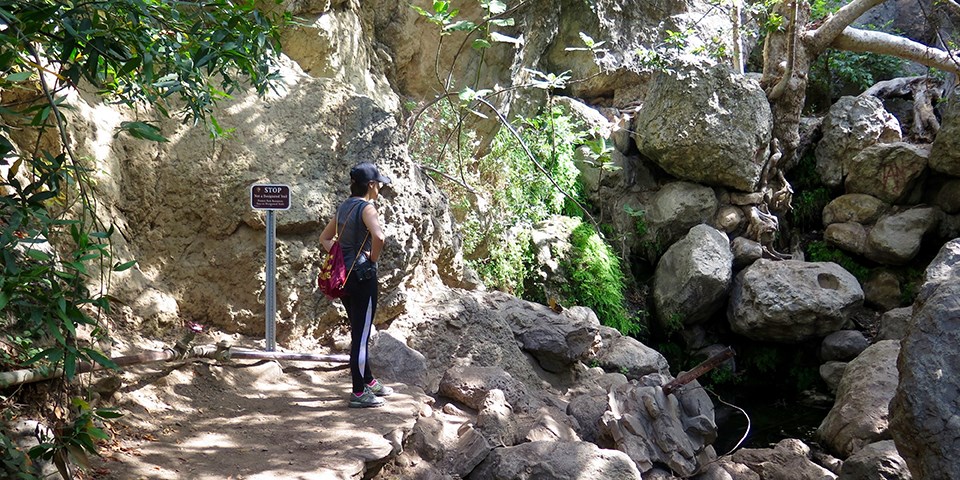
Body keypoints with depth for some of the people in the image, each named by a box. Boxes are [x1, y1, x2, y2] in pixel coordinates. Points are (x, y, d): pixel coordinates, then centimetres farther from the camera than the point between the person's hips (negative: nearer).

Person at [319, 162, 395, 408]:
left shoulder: (344, 207, 11)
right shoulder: (366, 207, -14)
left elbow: (325, 238, 20)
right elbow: (379, 236, -32)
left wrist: (340, 257, 11)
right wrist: (373, 258, -15)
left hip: (345, 275, 9)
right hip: (363, 276, -9)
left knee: (358, 332, 19)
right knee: (361, 335, -1)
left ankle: (368, 381, 33)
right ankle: (359, 393, 6)